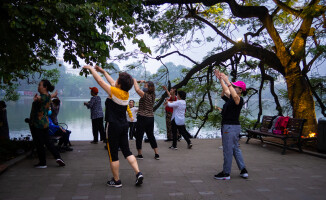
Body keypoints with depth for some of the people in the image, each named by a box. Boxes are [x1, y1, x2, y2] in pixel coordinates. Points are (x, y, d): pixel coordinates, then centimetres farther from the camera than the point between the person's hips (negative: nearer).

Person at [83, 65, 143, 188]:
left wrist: (91, 68, 6)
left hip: (113, 127, -7)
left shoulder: (115, 92, -16)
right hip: (124, 126, 7)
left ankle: (116, 181, 13)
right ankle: (138, 173, 2)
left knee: (113, 155, 4)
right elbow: (112, 83, 20)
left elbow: (100, 81, -8)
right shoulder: (126, 93, 4)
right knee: (127, 151, 13)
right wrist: (103, 71, 30)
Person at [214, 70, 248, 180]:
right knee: (235, 149, 16)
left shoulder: (240, 100, -14)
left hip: (231, 127, -10)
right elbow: (225, 91, 24)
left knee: (228, 150, -1)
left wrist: (227, 82, -36)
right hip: (229, 126, 10)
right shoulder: (231, 98, 11)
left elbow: (235, 96, -37)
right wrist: (220, 79, 20)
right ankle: (243, 170, 22)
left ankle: (226, 173, 10)